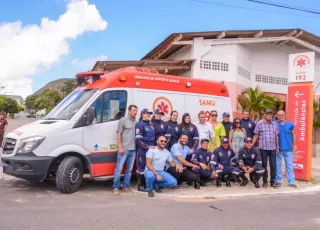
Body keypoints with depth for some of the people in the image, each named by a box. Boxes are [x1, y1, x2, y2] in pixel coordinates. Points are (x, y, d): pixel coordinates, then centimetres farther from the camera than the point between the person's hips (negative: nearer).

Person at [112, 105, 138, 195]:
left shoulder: (136, 122, 11)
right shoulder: (123, 120, -2)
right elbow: (119, 134, -5)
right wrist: (120, 147, -12)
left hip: (133, 149, 5)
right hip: (124, 149, -5)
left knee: (129, 169, 11)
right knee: (119, 168, -3)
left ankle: (126, 186, 20)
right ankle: (115, 187, 4)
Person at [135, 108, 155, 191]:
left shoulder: (150, 124, 17)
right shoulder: (140, 124, -8)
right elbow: (138, 139, -15)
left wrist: (153, 146, 12)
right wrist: (148, 147, -18)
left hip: (151, 149, 8)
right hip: (142, 150, -7)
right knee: (141, 167, -2)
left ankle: (147, 184, 19)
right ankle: (140, 186, 5)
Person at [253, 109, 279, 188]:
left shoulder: (274, 124, 7)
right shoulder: (260, 124, -1)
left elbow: (276, 136, 11)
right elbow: (256, 135, 2)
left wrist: (277, 146, 8)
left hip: (272, 148, 2)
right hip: (263, 148, -2)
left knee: (273, 165, 4)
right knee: (264, 165, 7)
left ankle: (272, 181, 15)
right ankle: (265, 181, 16)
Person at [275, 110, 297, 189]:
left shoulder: (290, 124, 0)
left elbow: (293, 135, 7)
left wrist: (294, 145, 3)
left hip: (288, 148, 0)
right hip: (278, 148, 0)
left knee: (289, 165, 4)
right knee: (277, 165, 7)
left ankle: (291, 181, 10)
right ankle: (278, 181, 16)